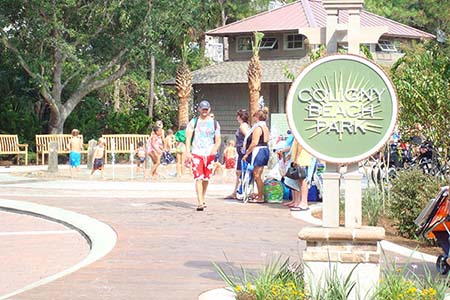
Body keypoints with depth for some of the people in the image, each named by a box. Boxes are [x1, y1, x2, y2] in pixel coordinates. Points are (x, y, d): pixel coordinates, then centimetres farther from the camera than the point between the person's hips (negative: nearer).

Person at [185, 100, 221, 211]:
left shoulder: (215, 123, 10)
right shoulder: (193, 122, 5)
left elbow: (218, 140, 10)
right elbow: (188, 138, 0)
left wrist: (215, 149, -11)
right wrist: (188, 152, -12)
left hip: (210, 154, 2)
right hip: (197, 153, -2)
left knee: (206, 178, 9)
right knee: (198, 178, -13)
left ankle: (203, 199, 27)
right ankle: (200, 203, -20)